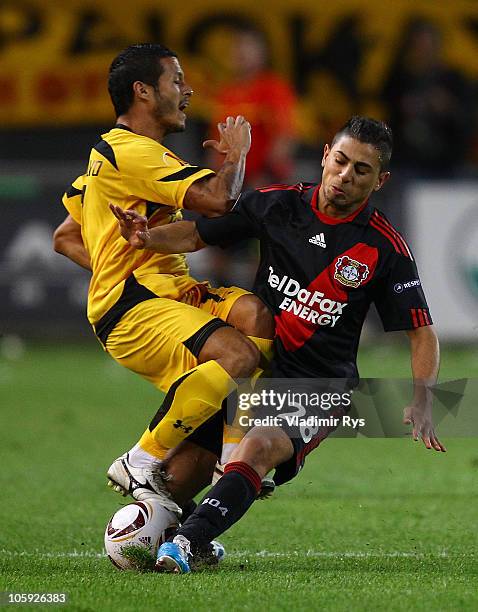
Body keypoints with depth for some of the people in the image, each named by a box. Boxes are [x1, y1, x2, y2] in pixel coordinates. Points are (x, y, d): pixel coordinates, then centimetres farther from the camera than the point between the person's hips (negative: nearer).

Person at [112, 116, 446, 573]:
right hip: (253, 370, 5)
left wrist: (421, 403, -16)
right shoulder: (277, 205, 0)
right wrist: (148, 238, -11)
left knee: (258, 446, -31)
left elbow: (420, 332, -1)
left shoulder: (385, 248, -6)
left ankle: (183, 544, -44)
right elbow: (199, 233, 10)